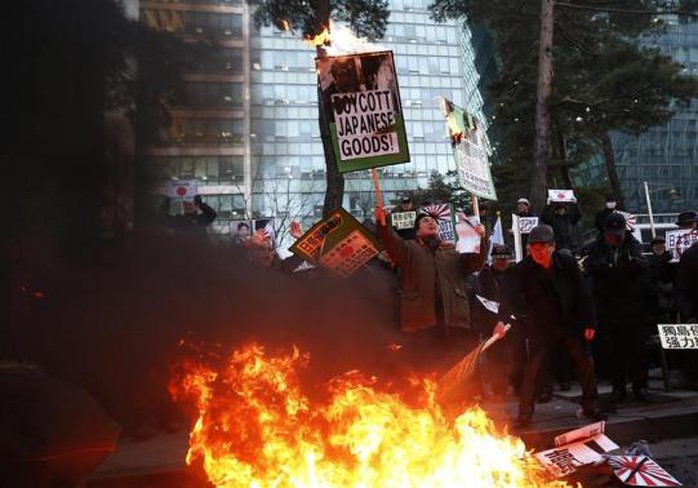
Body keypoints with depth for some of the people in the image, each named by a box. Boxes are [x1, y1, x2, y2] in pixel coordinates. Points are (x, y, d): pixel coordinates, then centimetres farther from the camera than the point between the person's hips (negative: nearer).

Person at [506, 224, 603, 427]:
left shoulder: (567, 262, -8)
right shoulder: (521, 271, -15)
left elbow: (582, 293, -2)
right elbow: (512, 299, -16)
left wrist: (589, 322, -2)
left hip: (572, 323, 3)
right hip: (542, 327, -3)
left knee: (586, 364, 10)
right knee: (532, 370, -7)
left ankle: (590, 406, 31)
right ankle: (525, 414, 6)